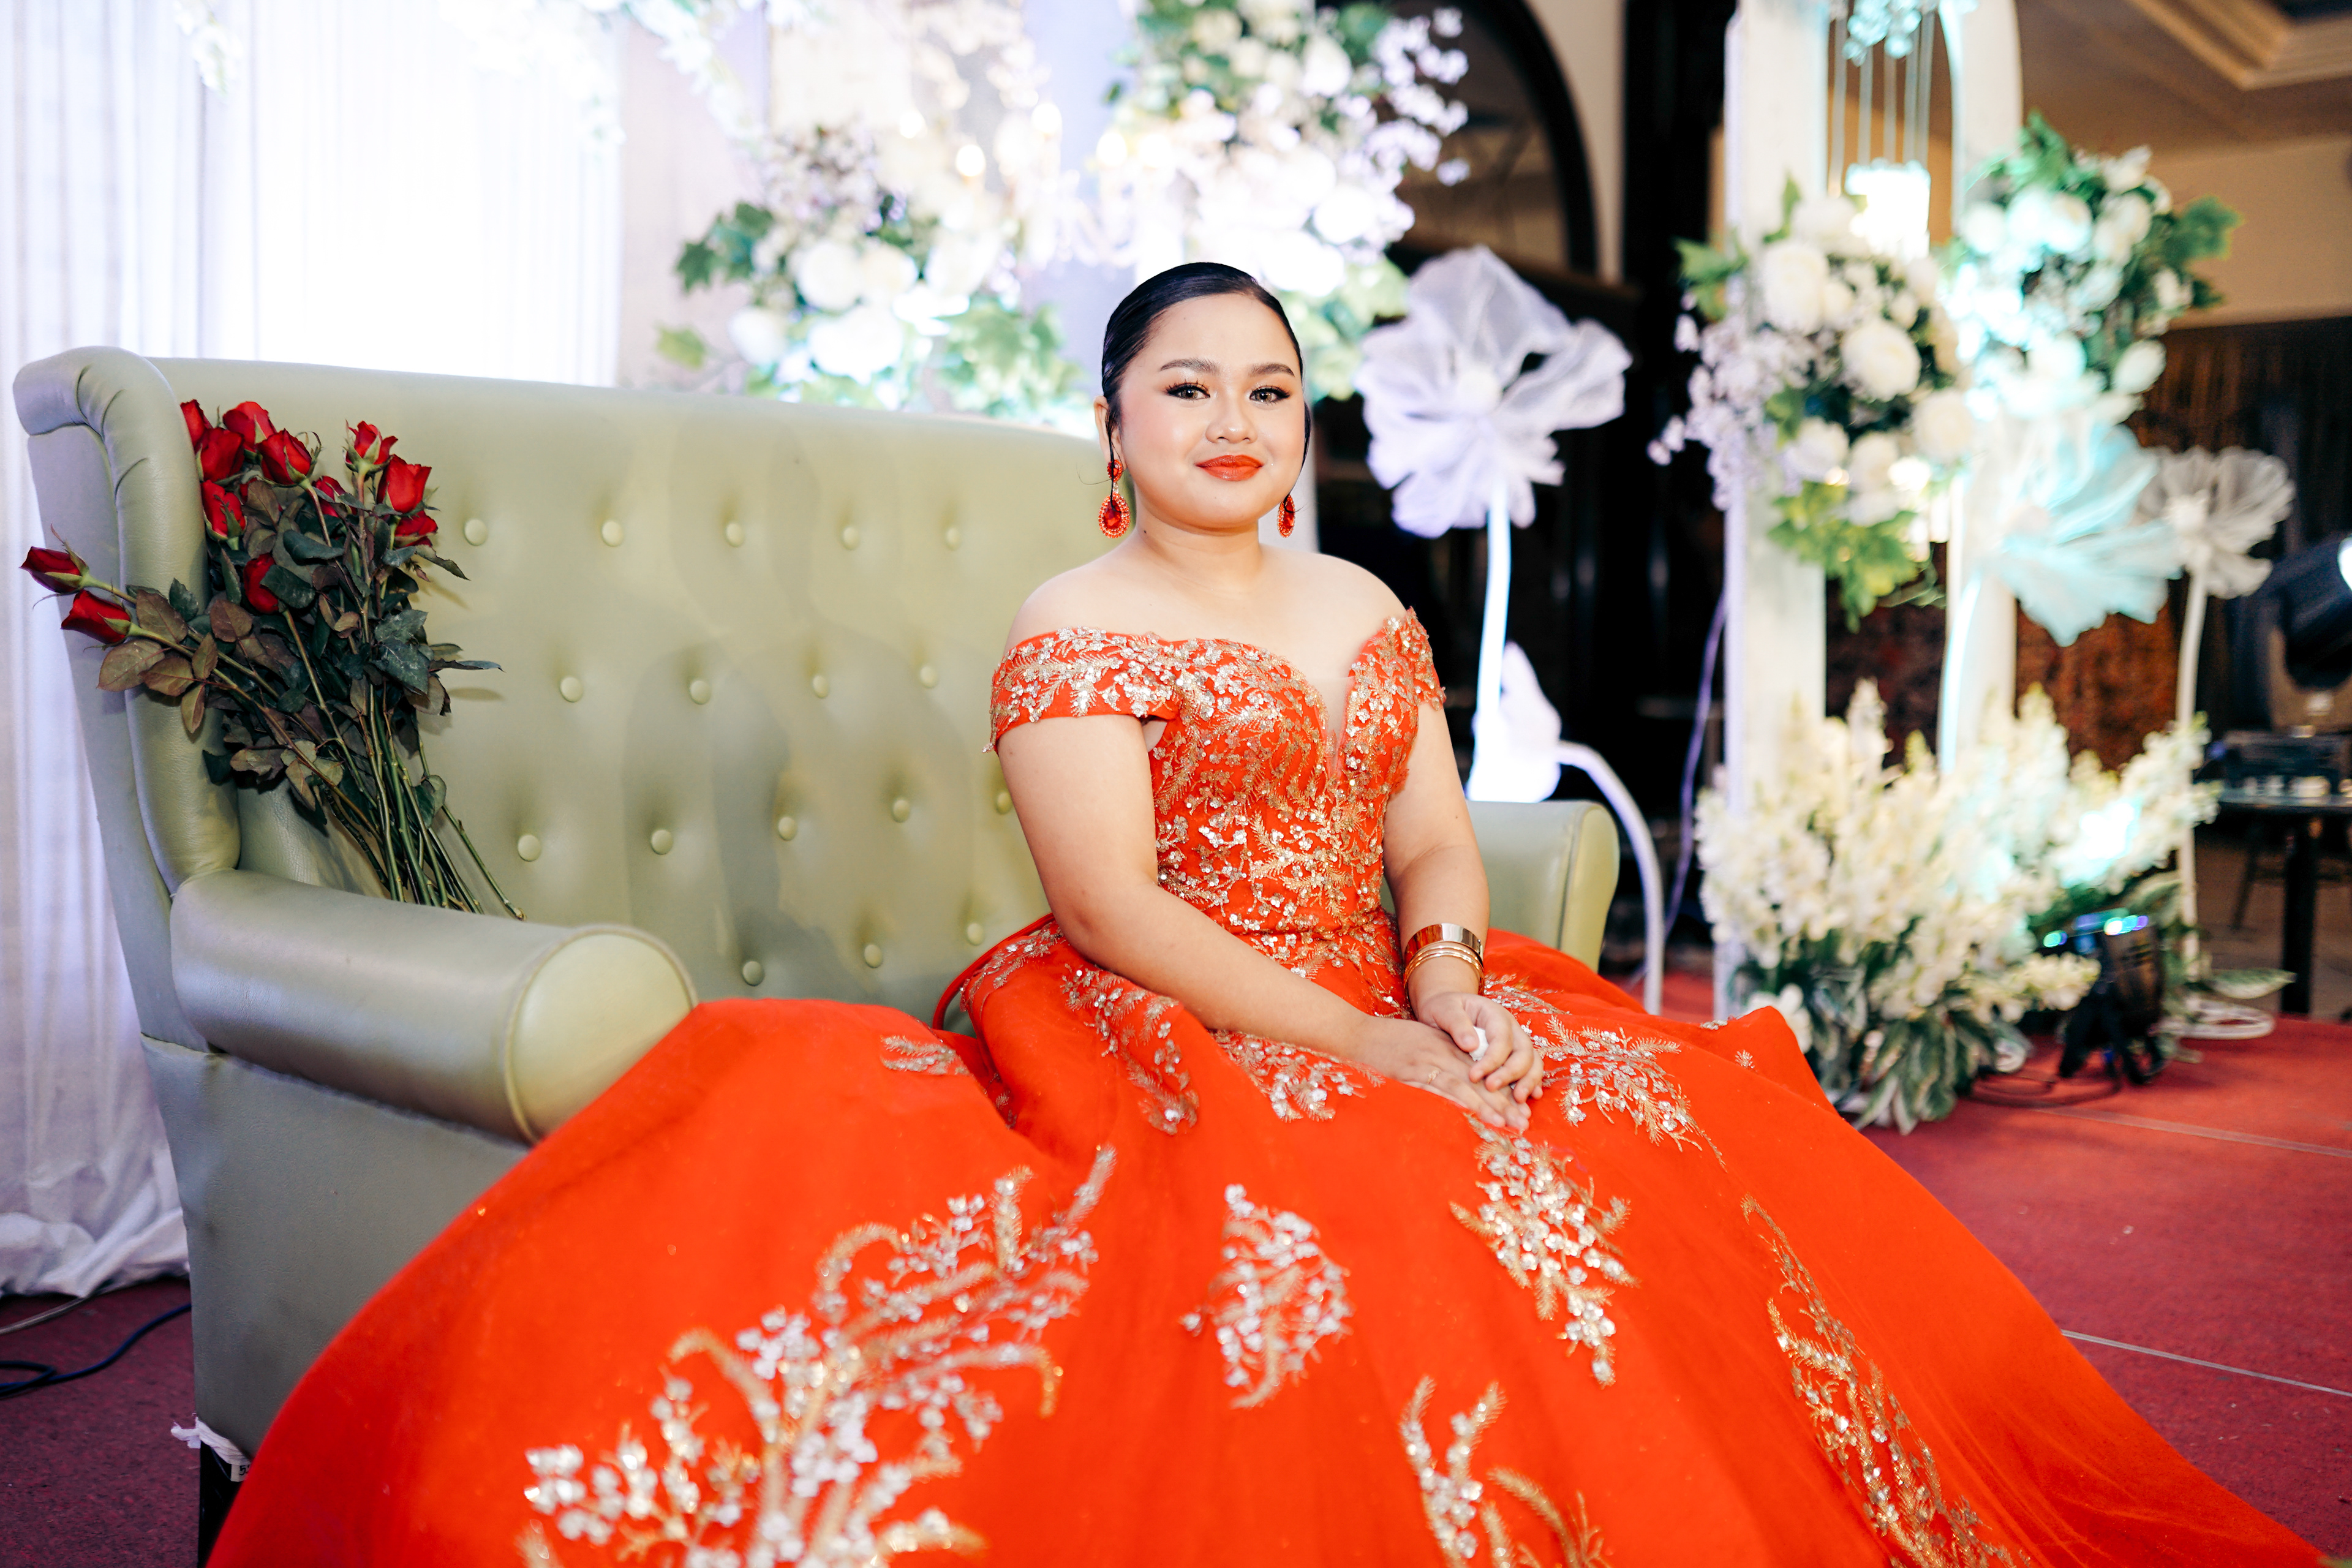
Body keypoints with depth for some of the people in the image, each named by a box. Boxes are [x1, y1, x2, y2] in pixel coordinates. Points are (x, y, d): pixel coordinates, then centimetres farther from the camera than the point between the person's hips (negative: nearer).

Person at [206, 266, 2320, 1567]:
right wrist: (1347, 1044, -20)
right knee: (1359, 1216, -34)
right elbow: (1115, 910, -14)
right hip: (1160, 1044, -6)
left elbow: (1438, 837, 12)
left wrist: (1451, 980, -10)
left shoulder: (1365, 608, 16)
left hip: (1391, 1021, 6)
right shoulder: (1071, 633, -3)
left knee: (1688, 1159, -11)